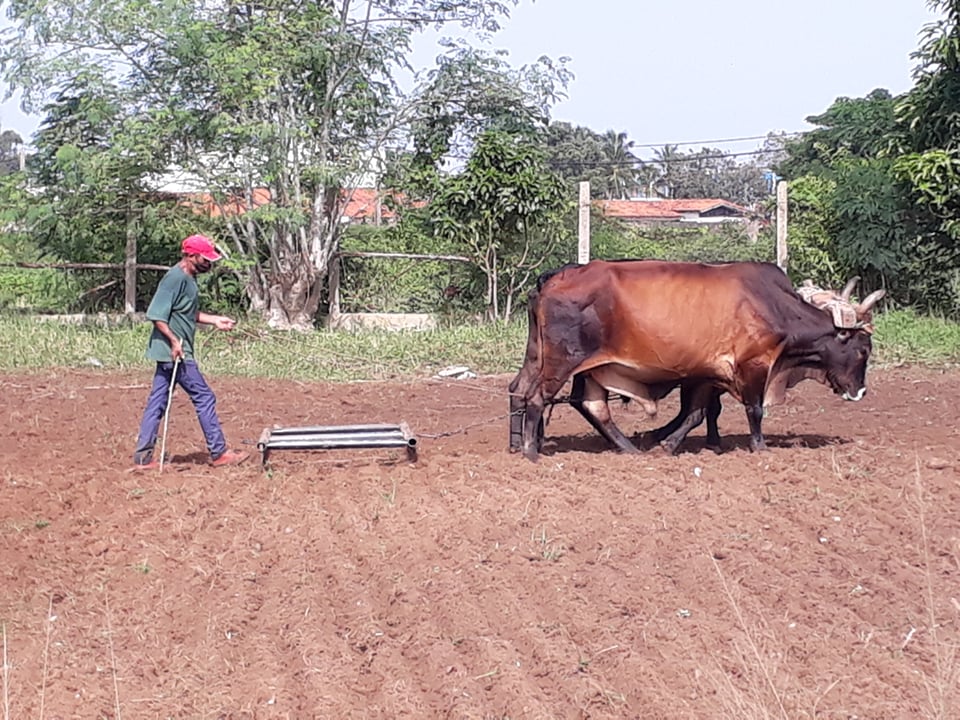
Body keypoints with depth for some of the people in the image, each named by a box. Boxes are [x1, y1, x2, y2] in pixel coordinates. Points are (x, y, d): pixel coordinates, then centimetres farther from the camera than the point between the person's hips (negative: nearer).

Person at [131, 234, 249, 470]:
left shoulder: (189, 279, 13)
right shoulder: (176, 278, -17)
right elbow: (156, 314, -21)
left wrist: (214, 320, 16)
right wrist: (174, 341, -27)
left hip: (170, 352, 10)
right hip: (174, 352, -10)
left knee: (157, 402, 9)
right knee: (204, 397, -3)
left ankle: (143, 458, 11)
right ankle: (218, 453, 5)